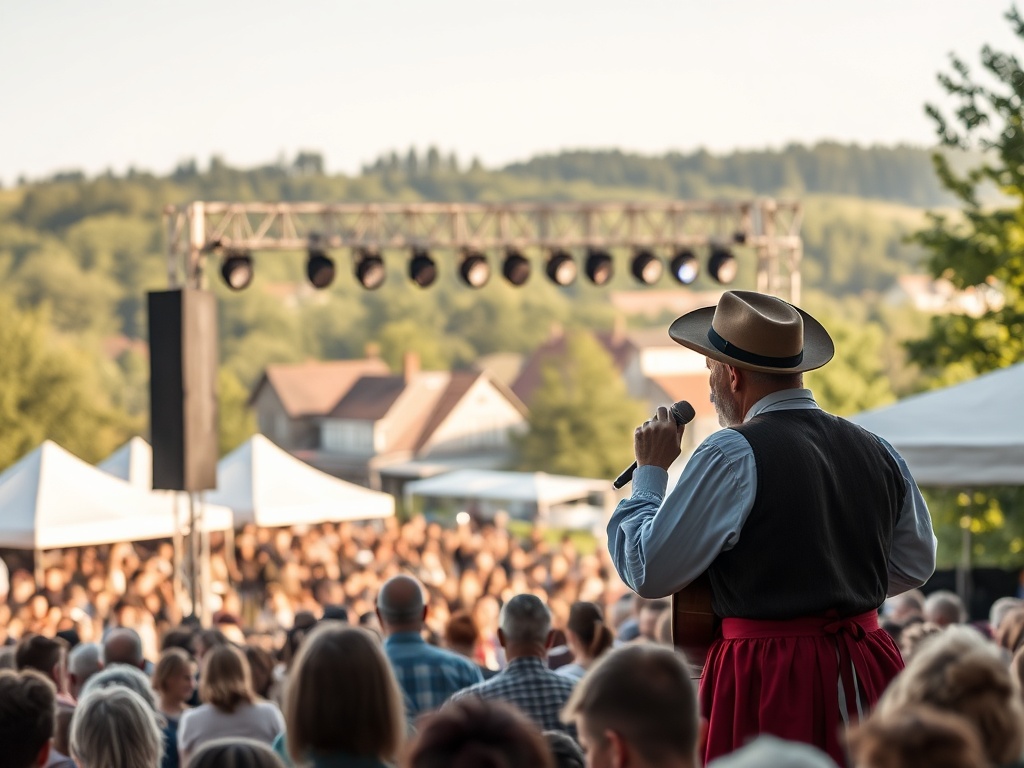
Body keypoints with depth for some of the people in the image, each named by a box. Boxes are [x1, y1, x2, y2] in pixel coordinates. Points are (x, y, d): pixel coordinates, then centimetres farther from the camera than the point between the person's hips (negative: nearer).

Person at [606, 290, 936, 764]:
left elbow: (648, 571, -11)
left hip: (768, 681, -6)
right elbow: (915, 566, 19)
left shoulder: (733, 455, -13)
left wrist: (650, 471, 1)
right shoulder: (879, 453, 7)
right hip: (866, 676, 6)